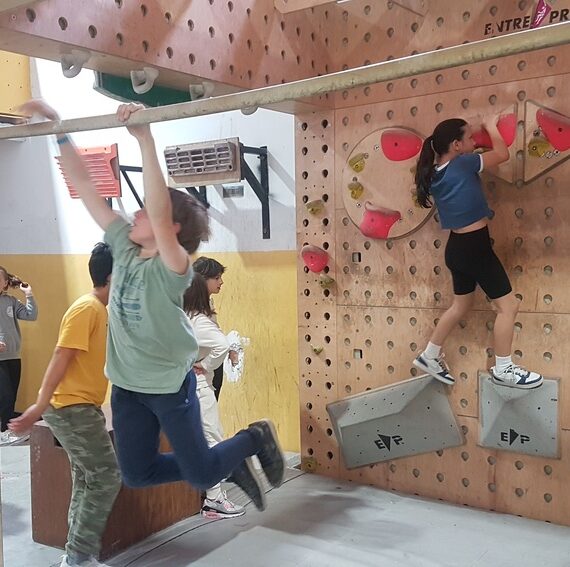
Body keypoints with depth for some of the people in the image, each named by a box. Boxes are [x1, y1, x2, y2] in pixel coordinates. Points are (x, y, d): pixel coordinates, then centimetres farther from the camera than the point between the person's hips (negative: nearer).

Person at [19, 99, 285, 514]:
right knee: (136, 474, 16)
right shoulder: (124, 247, -4)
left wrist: (145, 138, -47)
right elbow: (84, 186, -5)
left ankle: (256, 438, 32)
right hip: (127, 385, 7)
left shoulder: (172, 266, -22)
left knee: (200, 476, 5)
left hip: (170, 385, -7)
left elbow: (160, 212, -42)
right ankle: (230, 465, 32)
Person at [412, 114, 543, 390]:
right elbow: (503, 154, -6)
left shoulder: (435, 174, 4)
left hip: (457, 246, 9)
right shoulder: (462, 164, -16)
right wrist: (491, 126, 9)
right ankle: (503, 369, 10)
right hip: (475, 246, -9)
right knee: (508, 305, 2)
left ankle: (429, 356, 29)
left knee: (461, 305, 22)